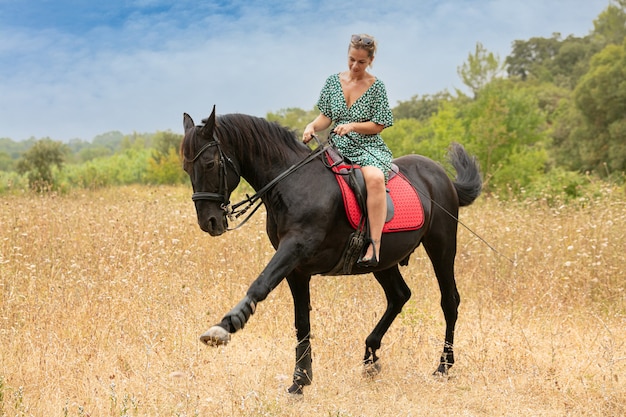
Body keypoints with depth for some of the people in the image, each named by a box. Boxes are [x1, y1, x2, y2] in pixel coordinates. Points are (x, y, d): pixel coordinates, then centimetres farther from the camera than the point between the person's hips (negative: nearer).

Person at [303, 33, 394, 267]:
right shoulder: (333, 82, 9)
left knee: (375, 178, -37)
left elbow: (378, 125, -2)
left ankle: (374, 246, -39)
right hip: (337, 147, 4)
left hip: (368, 147, -4)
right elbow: (326, 117, 11)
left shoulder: (376, 86, 0)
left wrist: (352, 126, -18)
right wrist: (312, 126, -10)